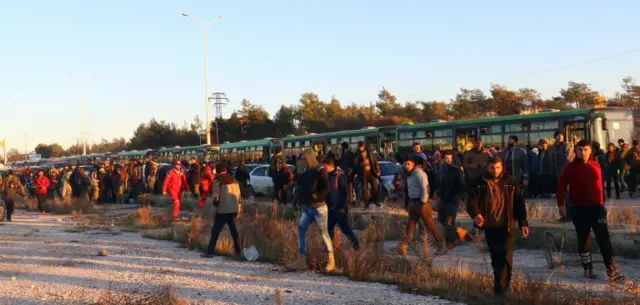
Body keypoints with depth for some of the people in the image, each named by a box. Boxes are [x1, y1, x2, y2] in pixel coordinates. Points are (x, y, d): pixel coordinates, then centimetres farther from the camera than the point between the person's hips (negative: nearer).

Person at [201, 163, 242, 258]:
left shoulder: (217, 181, -6)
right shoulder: (234, 180, 11)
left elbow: (216, 197, -12)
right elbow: (239, 196, 11)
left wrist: (215, 203, 10)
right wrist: (238, 210, 16)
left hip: (222, 210, -5)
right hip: (233, 210, 5)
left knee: (215, 231, 0)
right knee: (233, 230, 14)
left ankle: (210, 251, -2)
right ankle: (237, 250, 13)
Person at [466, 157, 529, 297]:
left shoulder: (510, 182, 3)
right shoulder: (478, 183, 0)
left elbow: (519, 203, 6)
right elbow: (471, 201, -9)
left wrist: (523, 223, 1)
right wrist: (475, 214, -29)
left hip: (507, 225, -1)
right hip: (489, 225, 1)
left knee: (505, 257, -10)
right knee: (495, 258, 11)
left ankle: (500, 288, -8)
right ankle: (503, 284, 29)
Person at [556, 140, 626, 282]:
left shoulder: (596, 166, 6)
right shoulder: (570, 168, -3)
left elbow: (599, 185, 14)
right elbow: (561, 186, -3)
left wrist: (601, 203, 16)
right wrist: (561, 204, -11)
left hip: (596, 207, 2)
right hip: (579, 209, -1)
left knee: (604, 238, -3)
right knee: (583, 239, 8)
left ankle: (612, 271, -4)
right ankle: (588, 269, 18)